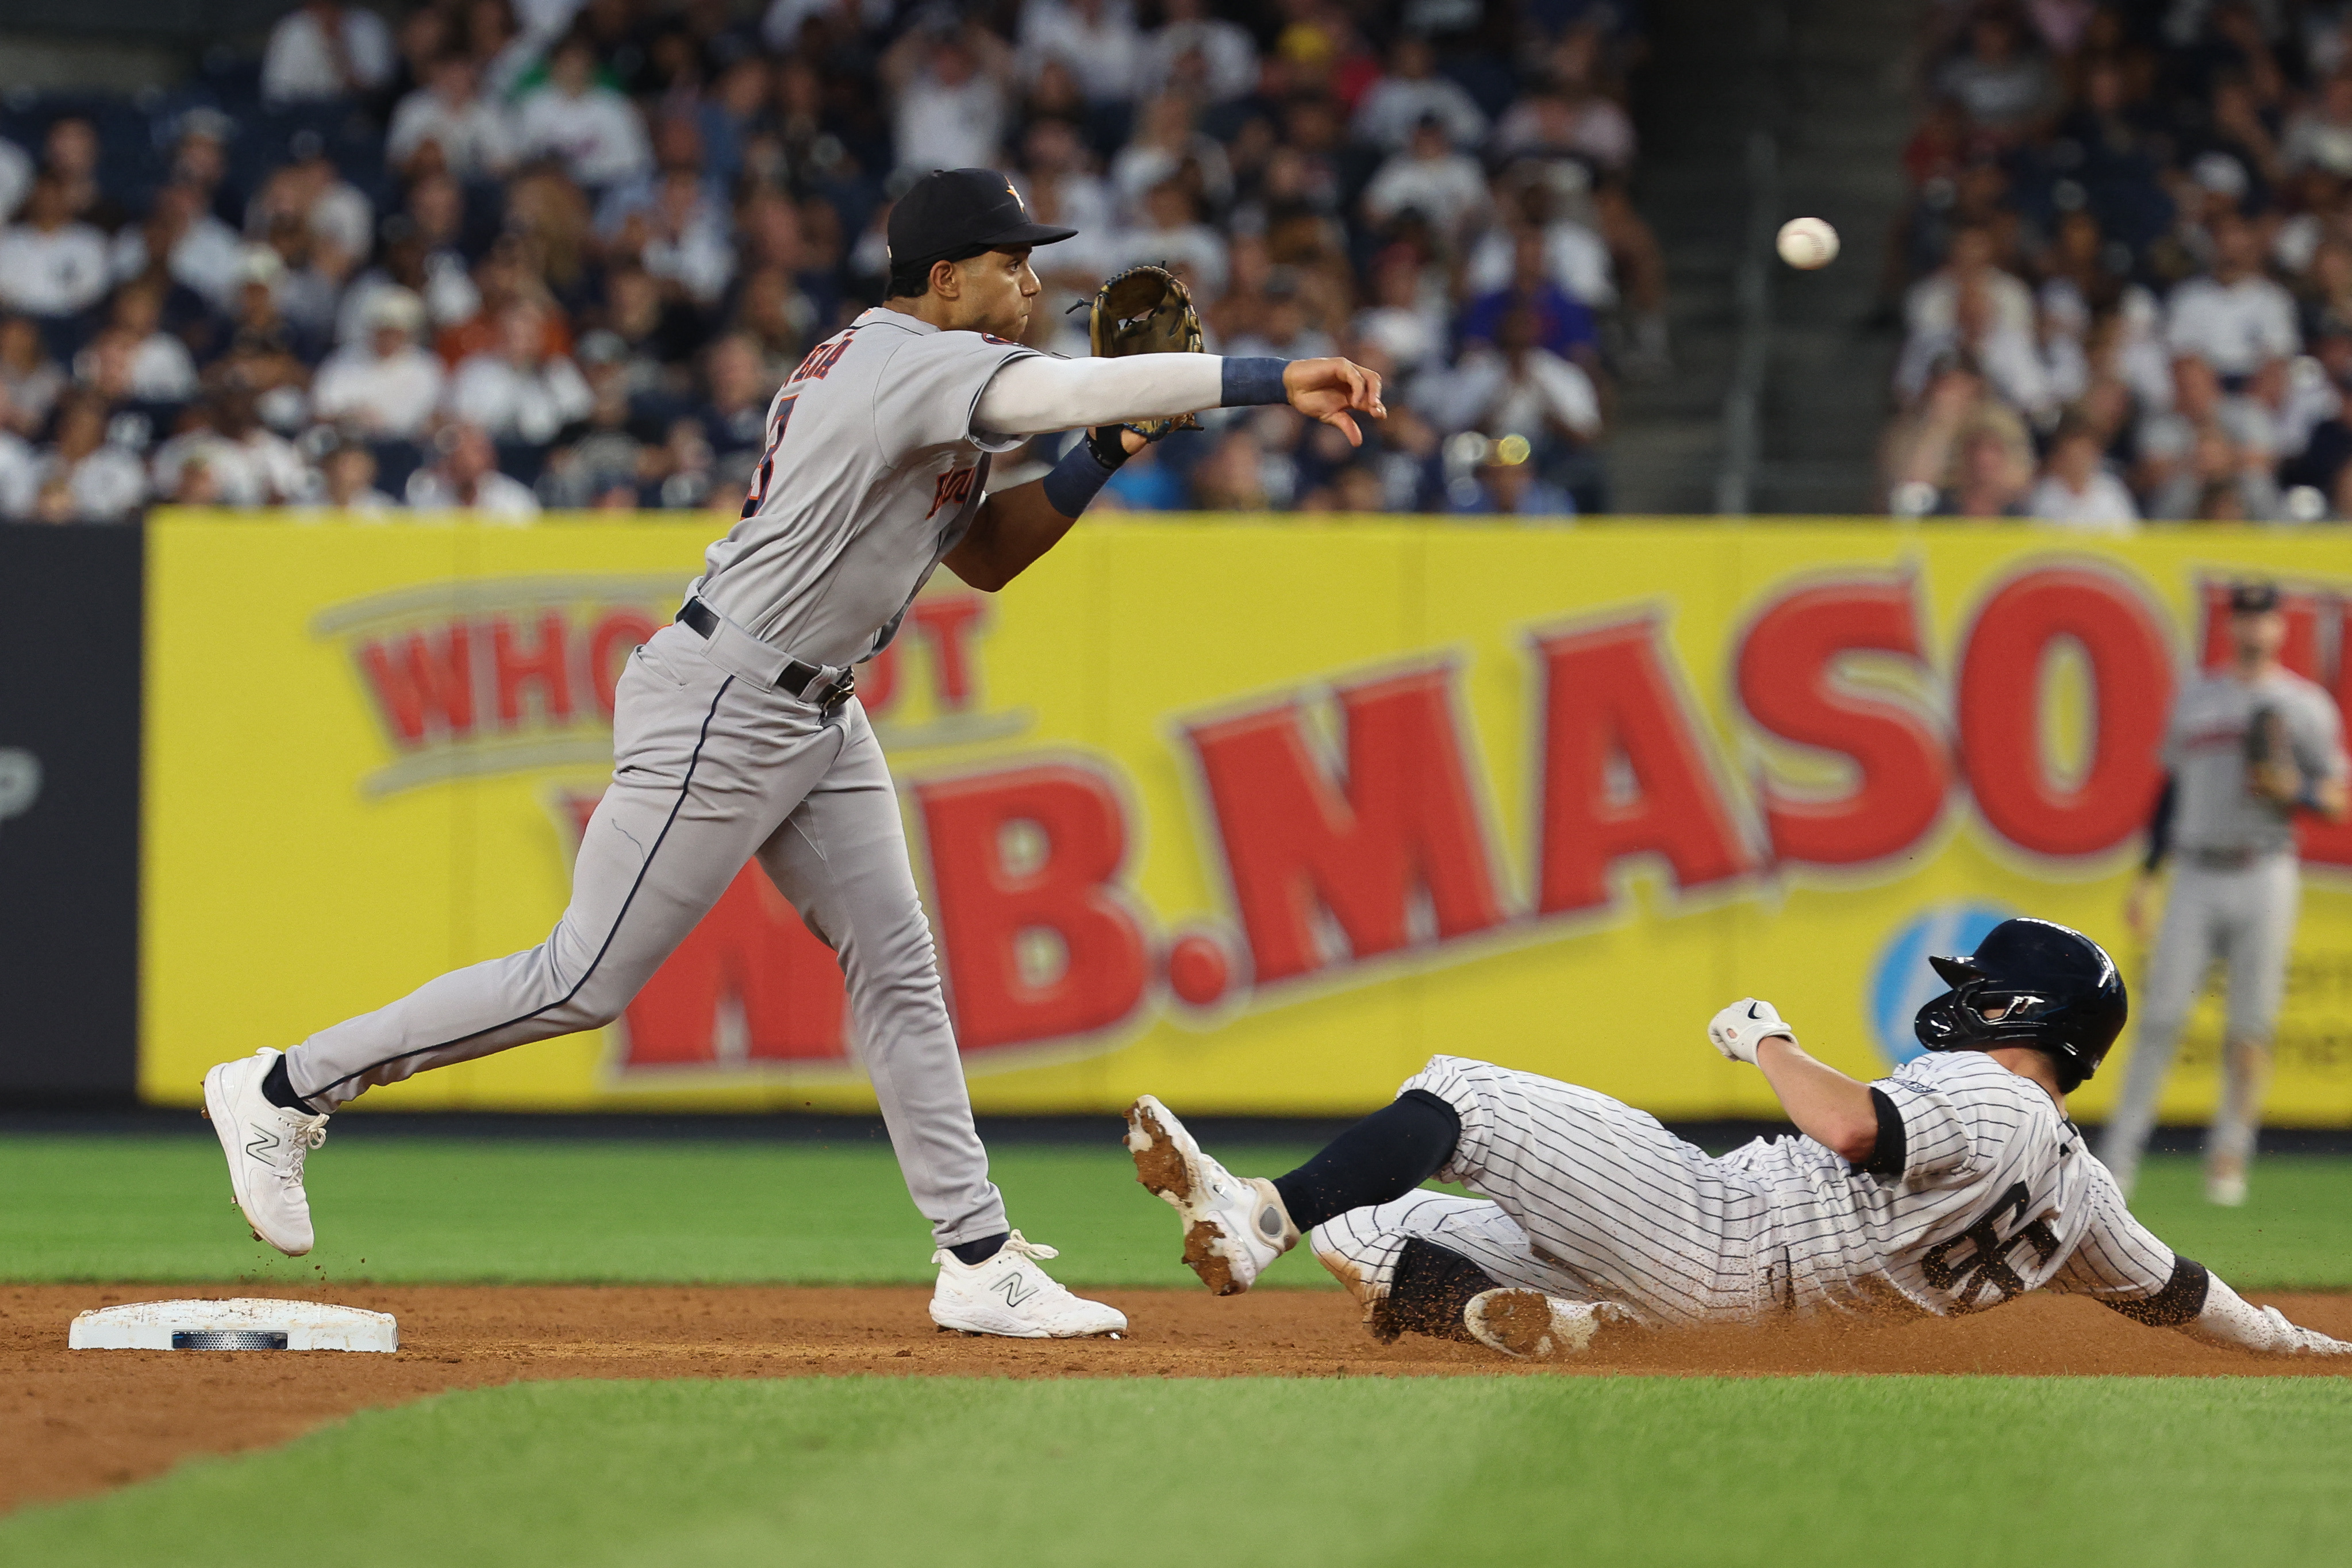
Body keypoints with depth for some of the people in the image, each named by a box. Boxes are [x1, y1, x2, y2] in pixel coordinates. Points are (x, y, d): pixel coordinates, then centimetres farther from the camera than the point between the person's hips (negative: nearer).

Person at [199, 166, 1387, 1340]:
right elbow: (1077, 388, -32)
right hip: (718, 709, -10)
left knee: (896, 966, 4)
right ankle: (287, 1090, 4)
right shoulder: (913, 362, -18)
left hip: (817, 717, 10)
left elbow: (985, 558, 17)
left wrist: (1108, 450, 4)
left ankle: (979, 1261, 4)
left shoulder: (926, 384, 13)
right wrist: (1274, 381, -31)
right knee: (587, 980, -6)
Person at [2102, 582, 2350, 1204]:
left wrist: (2293, 791, -18)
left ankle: (2230, 1155, 8)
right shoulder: (2194, 699, 13)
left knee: (2250, 1028, -2)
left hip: (2264, 878, -2)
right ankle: (2120, 1154, -3)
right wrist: (2146, 874, 11)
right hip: (2195, 877, 2)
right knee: (2162, 1017, -5)